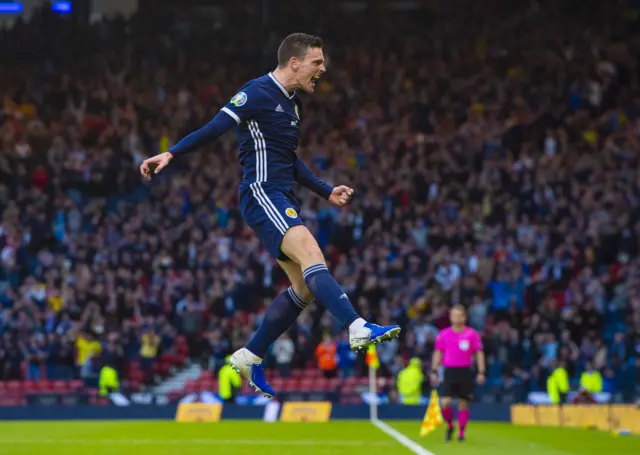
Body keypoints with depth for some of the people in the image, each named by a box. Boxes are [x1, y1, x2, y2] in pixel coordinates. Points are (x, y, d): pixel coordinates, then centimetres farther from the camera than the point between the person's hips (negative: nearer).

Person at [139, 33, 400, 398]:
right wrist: (170, 155, -24)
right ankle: (359, 329, -40)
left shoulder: (292, 104, 19)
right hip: (261, 194, -10)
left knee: (304, 287, 7)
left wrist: (327, 192, 26)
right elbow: (215, 128, -15)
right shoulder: (259, 93, -9)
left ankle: (250, 357, 16)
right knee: (312, 255, -26)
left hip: (283, 200, 10)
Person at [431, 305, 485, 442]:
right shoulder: (443, 335, 5)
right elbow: (438, 353, 11)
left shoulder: (472, 334, 1)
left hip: (465, 372, -1)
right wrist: (434, 372, 6)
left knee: (463, 404, 1)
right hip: (449, 371, 1)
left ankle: (461, 433, 12)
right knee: (445, 403, -10)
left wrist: (481, 372, -4)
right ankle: (450, 426, 15)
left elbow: (479, 353, 3)